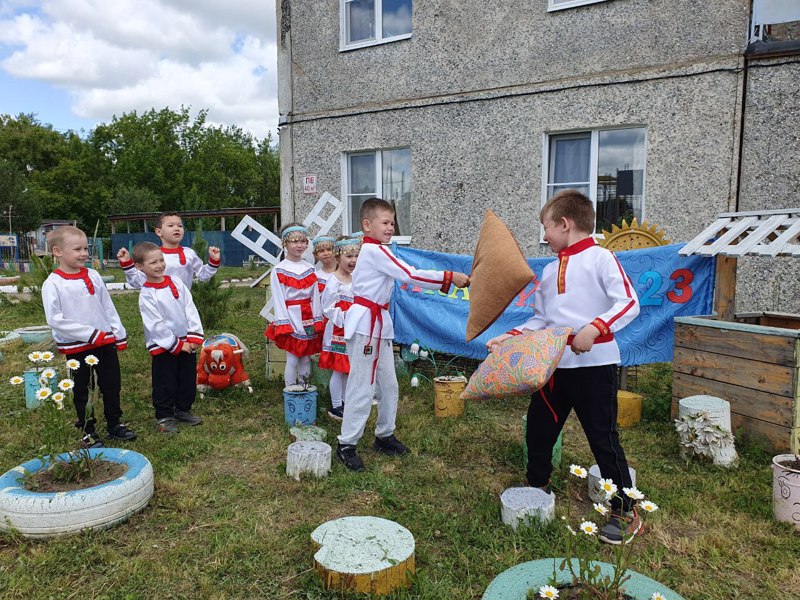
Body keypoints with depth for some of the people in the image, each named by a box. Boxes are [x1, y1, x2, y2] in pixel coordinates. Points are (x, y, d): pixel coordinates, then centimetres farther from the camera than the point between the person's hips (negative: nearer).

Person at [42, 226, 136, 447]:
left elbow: (108, 308, 9)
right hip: (76, 347, -4)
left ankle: (114, 423, 29)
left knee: (112, 385, 12)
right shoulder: (52, 284, -11)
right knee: (81, 391, 11)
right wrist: (90, 334, -19)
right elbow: (55, 320, -16)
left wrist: (119, 335, 7)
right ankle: (88, 430, 25)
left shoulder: (93, 276, 3)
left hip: (106, 342, 4)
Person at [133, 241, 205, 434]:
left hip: (186, 342, 5)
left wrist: (194, 337, -9)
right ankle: (164, 416, 23)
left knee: (188, 379, 16)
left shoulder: (176, 282, 1)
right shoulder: (146, 294, -14)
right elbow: (156, 325, -16)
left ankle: (183, 410, 34)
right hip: (163, 346, -5)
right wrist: (177, 344, -15)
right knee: (165, 384, 7)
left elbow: (190, 310, -2)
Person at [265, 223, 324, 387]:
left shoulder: (310, 269, 7)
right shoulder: (278, 270, -5)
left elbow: (315, 297, 6)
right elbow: (278, 300, -7)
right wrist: (283, 324, -12)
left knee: (306, 359, 10)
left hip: (308, 320, 4)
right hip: (291, 320, -4)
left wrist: (317, 321, 0)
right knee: (292, 360, 1)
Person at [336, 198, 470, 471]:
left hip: (378, 324, 10)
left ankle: (384, 435, 28)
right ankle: (346, 445, 7)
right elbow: (411, 275, -21)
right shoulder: (375, 251, -16)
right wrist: (450, 277, -19)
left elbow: (404, 277, 16)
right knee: (362, 387, -4)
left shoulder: (374, 250, 17)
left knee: (388, 384, 15)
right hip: (365, 324, -10)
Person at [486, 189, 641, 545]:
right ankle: (537, 488, 37)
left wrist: (594, 329, -29)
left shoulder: (600, 258, -7)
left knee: (603, 438, 1)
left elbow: (629, 304, -16)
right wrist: (511, 337, 6)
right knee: (538, 429, 15)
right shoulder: (549, 270, 15)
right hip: (554, 365, 7)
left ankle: (625, 512, 18)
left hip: (594, 365, -7)